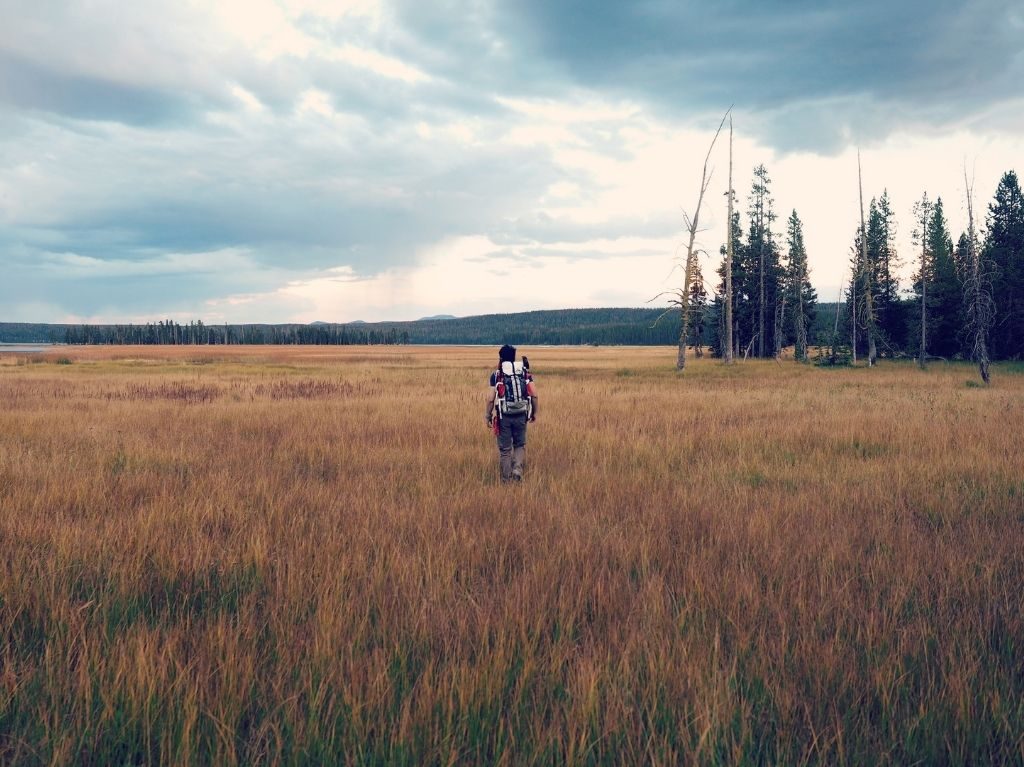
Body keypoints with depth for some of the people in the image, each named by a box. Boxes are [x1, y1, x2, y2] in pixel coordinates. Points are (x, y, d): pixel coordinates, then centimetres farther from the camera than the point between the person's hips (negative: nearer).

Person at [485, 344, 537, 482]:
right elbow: (534, 394, -1)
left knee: (505, 449, 8)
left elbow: (491, 398, -6)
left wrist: (488, 416, 5)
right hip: (521, 415, 2)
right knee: (520, 445, 18)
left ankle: (507, 479, 13)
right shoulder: (525, 372, 6)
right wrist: (534, 412, 11)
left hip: (504, 416, -2)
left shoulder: (496, 375, -1)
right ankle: (518, 469, -5)